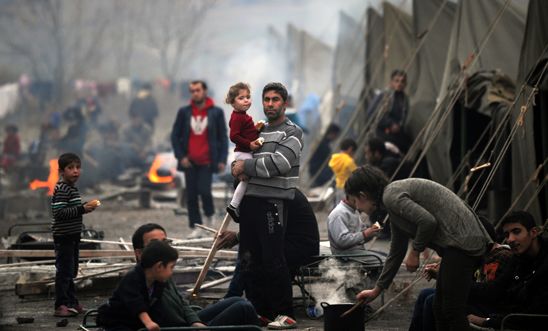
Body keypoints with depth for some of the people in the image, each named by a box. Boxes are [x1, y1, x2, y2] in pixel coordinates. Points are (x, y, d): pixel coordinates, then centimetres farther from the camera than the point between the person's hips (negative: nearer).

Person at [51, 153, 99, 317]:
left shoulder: (72, 188, 14)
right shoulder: (61, 189, -16)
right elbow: (59, 212, -25)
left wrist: (86, 207, 7)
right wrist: (82, 209, -25)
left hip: (72, 236, 10)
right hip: (63, 236, -10)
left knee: (71, 271, 15)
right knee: (64, 271, -8)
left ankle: (71, 302, 23)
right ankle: (61, 306, -5)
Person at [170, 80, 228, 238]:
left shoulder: (216, 112, 1)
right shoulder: (184, 112, 4)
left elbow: (223, 137, 4)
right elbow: (175, 135, 7)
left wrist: (222, 160, -4)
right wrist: (181, 156, -3)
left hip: (207, 161, -2)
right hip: (189, 162, 2)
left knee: (204, 190, -15)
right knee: (191, 195, 2)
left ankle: (209, 215, 14)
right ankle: (197, 226, 10)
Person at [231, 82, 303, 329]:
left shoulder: (292, 132, -1)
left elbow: (277, 164, -14)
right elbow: (238, 157, 24)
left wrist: (246, 166, -7)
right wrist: (238, 168, 0)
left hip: (273, 202, -7)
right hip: (249, 200, 7)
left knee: (273, 259, -10)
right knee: (249, 260, 8)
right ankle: (259, 311, 16)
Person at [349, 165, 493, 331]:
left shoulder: (391, 196, -10)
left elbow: (428, 221, -22)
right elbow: (396, 253, 32)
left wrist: (415, 252, -5)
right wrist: (377, 289, 40)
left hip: (460, 242, -10)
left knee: (453, 310, -9)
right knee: (440, 309, 14)